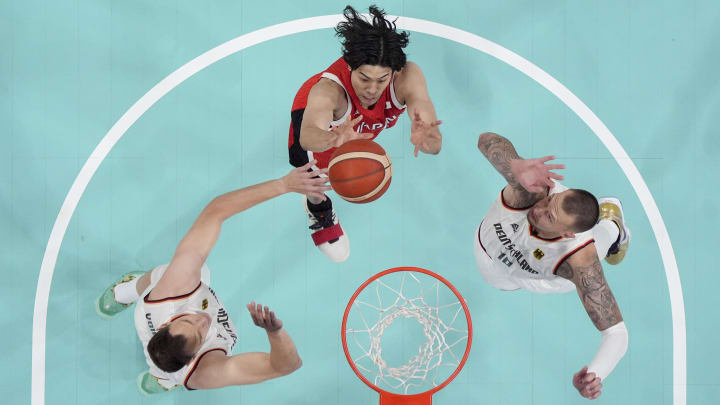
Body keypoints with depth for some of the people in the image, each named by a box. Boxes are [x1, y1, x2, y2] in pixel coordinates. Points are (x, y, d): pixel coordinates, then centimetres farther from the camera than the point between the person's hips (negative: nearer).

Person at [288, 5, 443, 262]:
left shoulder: (408, 76, -48)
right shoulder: (327, 90, -53)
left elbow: (435, 144, -58)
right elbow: (308, 137, -73)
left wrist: (425, 138, -83)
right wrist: (332, 139, -96)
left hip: (362, 119, 3)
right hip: (317, 109, -3)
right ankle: (317, 206, 22)